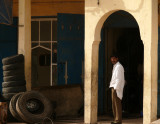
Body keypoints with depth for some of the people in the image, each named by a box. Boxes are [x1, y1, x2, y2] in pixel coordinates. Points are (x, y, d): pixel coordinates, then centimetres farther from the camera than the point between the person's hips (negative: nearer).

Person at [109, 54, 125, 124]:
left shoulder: (119, 66, -9)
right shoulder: (115, 66, 21)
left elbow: (119, 79, -16)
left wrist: (115, 88, -20)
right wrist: (113, 87, 15)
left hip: (116, 88, -10)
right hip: (113, 87, 10)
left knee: (117, 104, -10)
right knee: (114, 104, 11)